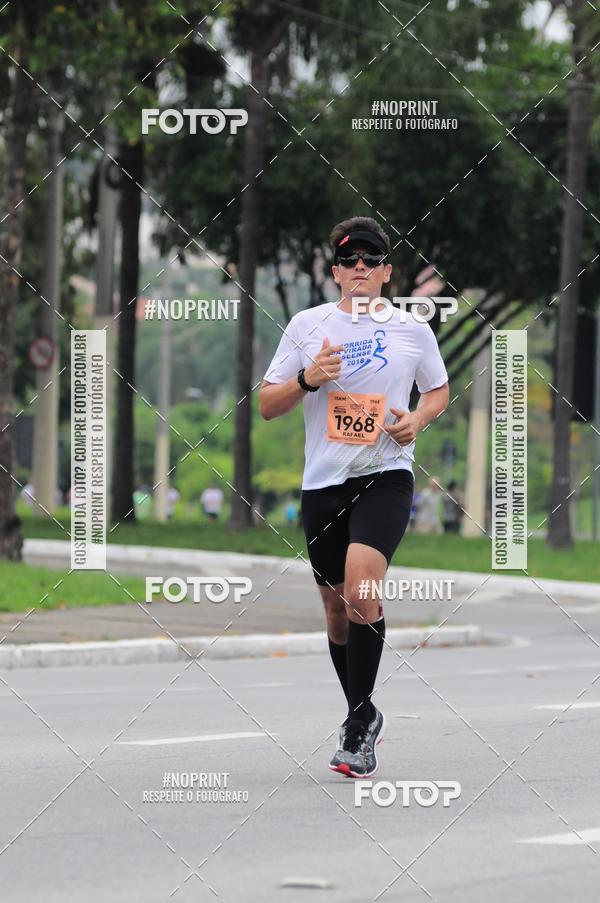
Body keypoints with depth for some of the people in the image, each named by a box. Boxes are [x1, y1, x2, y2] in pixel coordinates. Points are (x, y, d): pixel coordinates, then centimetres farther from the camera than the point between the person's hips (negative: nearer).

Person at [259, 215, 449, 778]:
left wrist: (419, 419, -1)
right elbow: (266, 405, 7)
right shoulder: (306, 326, 5)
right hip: (322, 481, 3)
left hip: (386, 475, -3)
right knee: (337, 605, 10)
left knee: (361, 582, -24)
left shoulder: (413, 330, 5)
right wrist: (308, 379, -12)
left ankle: (359, 721, -17)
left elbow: (438, 390, 20)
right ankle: (363, 717, 28)